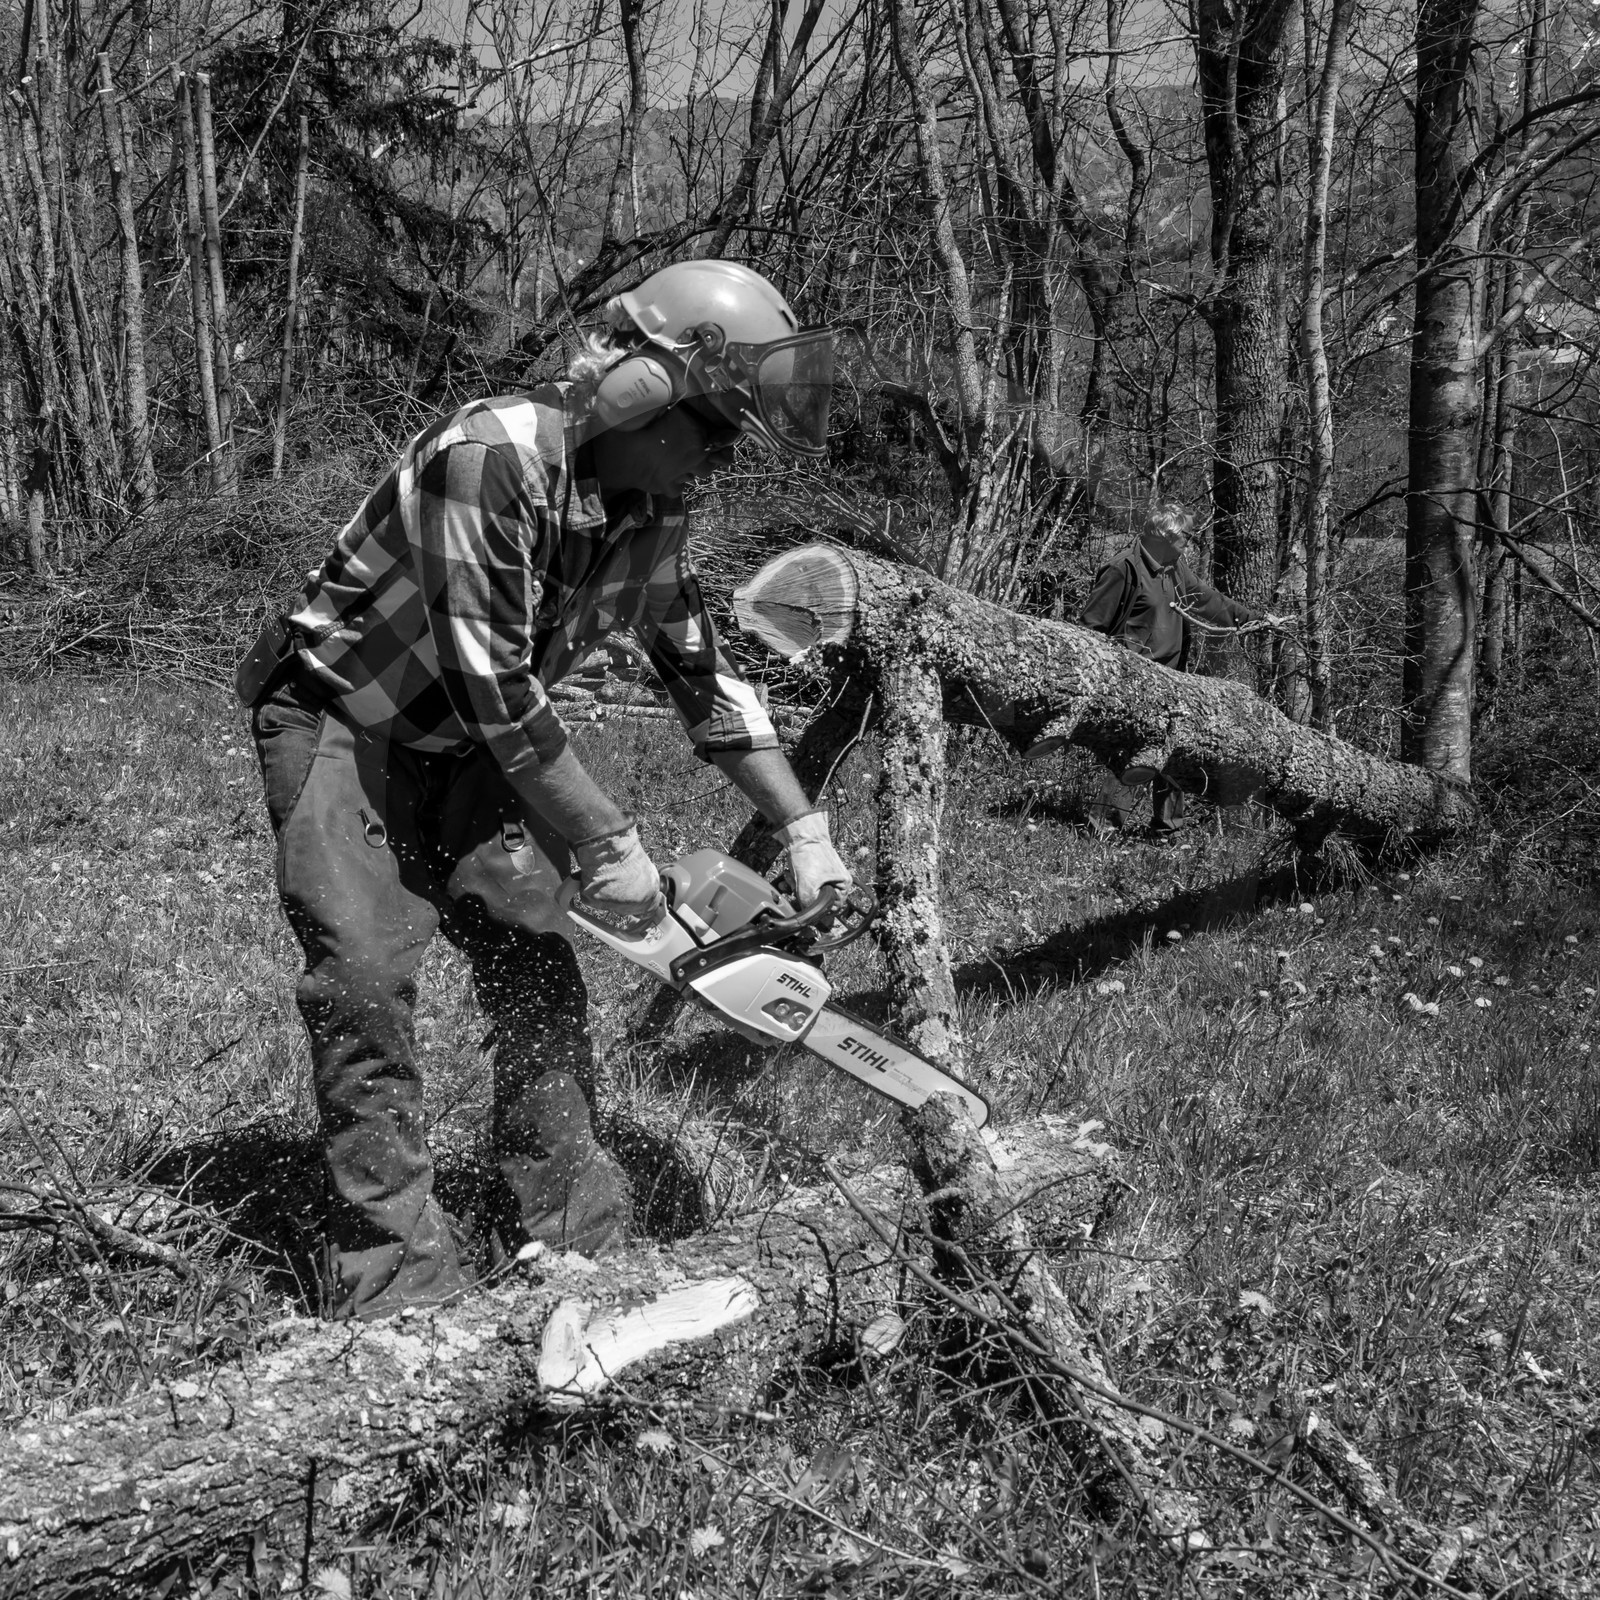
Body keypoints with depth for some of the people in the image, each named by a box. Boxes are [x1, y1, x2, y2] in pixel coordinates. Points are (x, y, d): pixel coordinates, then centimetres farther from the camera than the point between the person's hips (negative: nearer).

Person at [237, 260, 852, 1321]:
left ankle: (571, 1243, 11)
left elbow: (707, 676, 5)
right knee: (367, 976, -18)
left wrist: (804, 828, 2)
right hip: (338, 724, -7)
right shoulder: (491, 457, -32)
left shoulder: (654, 514, -7)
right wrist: (610, 843, -26)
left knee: (538, 966, 1)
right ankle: (400, 1290, -12)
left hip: (466, 749, 7)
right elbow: (493, 685, -32)